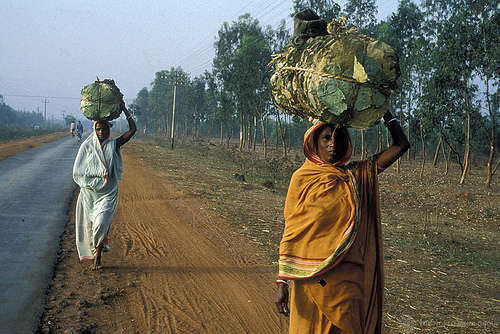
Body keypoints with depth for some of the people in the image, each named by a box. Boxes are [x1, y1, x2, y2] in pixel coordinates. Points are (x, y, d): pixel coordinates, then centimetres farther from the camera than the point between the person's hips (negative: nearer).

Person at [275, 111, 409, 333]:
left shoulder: (356, 175, 8)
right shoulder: (302, 178, -1)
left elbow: (401, 145, 11)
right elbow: (290, 232, -3)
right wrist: (282, 283, -8)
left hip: (350, 279, 3)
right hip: (313, 279, -3)